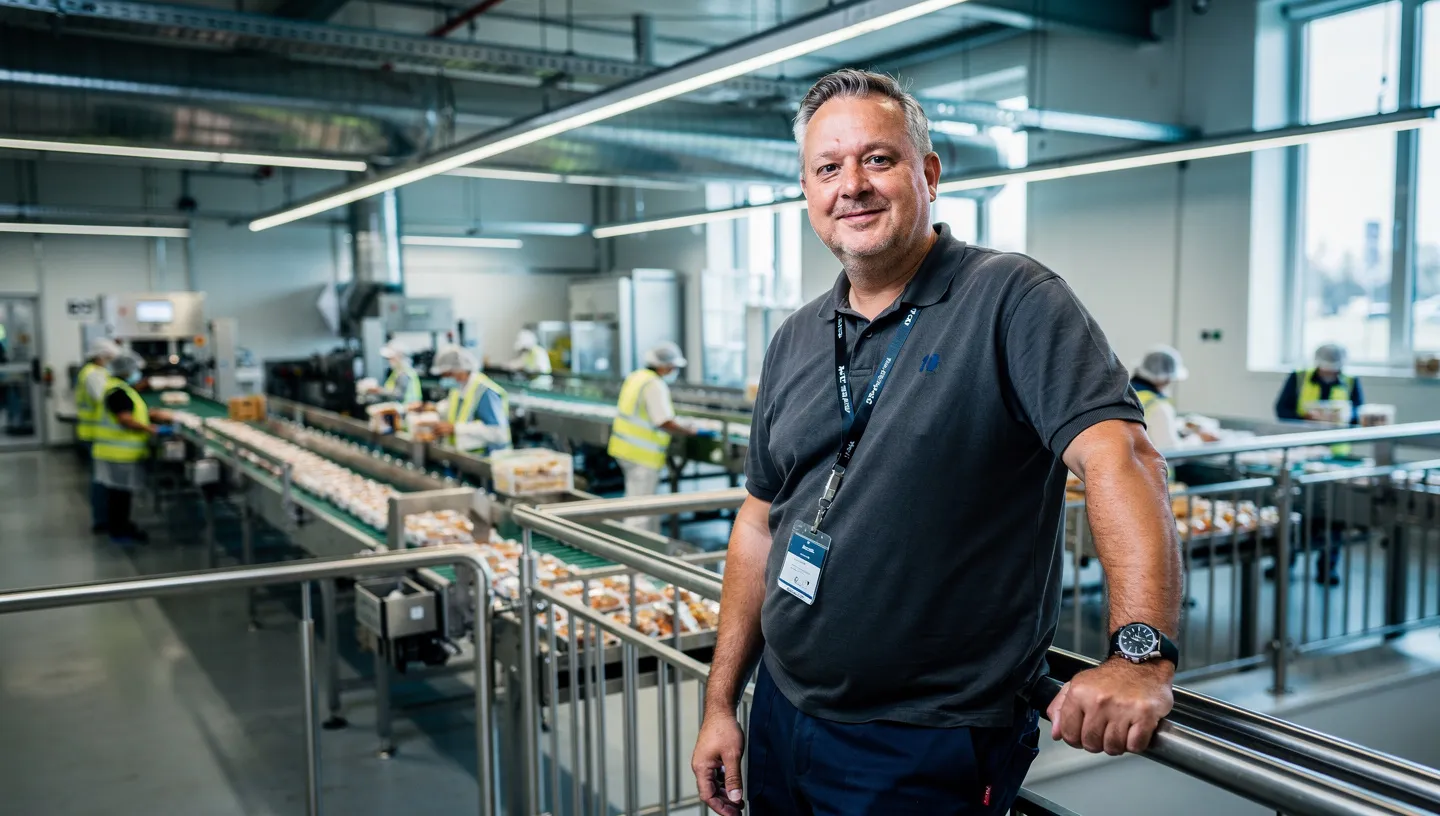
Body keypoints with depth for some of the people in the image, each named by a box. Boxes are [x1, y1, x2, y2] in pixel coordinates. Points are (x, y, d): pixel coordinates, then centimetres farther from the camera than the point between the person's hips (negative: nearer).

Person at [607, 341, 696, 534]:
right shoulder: (656, 386, -19)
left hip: (626, 447, 10)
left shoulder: (636, 376, 11)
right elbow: (665, 423, -25)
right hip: (642, 453, -10)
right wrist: (692, 432, -17)